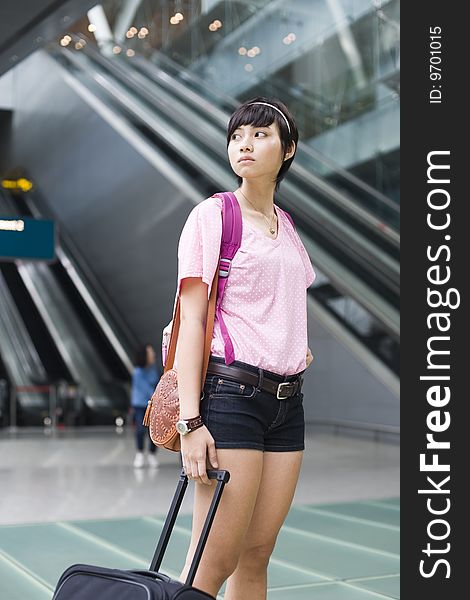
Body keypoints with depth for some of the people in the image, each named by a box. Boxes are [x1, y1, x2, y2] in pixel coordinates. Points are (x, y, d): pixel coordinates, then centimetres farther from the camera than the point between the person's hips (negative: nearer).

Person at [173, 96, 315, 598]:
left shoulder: (287, 225, 17)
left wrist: (296, 348, 11)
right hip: (232, 393, -6)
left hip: (287, 401, 7)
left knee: (255, 557, 8)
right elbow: (191, 319, -8)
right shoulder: (211, 214, -1)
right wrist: (191, 421, -17)